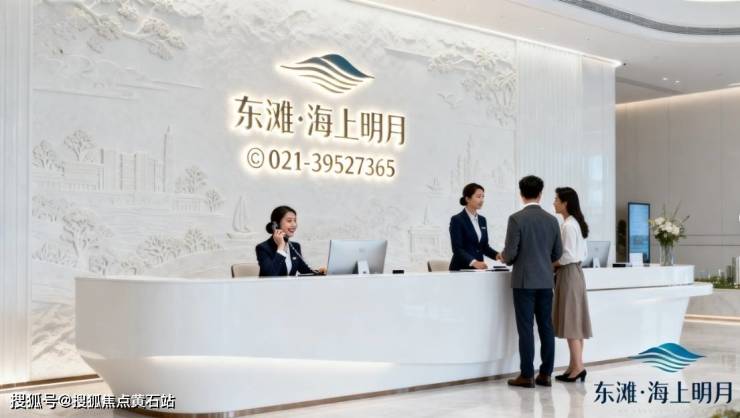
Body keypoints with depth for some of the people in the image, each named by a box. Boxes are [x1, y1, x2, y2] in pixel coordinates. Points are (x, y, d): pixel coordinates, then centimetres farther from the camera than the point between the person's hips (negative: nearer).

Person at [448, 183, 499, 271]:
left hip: (478, 269, 6)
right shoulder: (457, 220, -8)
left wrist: (497, 255, -3)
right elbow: (457, 249, -15)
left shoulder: (482, 220, 14)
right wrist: (473, 262, -29)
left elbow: (484, 246, 16)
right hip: (461, 269, -6)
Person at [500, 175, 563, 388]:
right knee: (546, 327, 8)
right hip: (546, 281, 5)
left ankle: (527, 375, 2)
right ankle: (545, 374, 11)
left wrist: (504, 257, 10)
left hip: (524, 281, -5)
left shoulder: (516, 219, -10)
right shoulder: (552, 219, 5)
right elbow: (558, 253, 9)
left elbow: (510, 253, -13)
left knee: (525, 328, -1)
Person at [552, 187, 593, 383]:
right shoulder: (577, 223, 13)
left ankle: (577, 367, -4)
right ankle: (575, 366, 13)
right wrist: (556, 263, 12)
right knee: (574, 320, 9)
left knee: (570, 321, -6)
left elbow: (568, 256, -21)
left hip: (568, 274, -10)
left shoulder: (568, 225, -16)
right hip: (575, 272, 10)